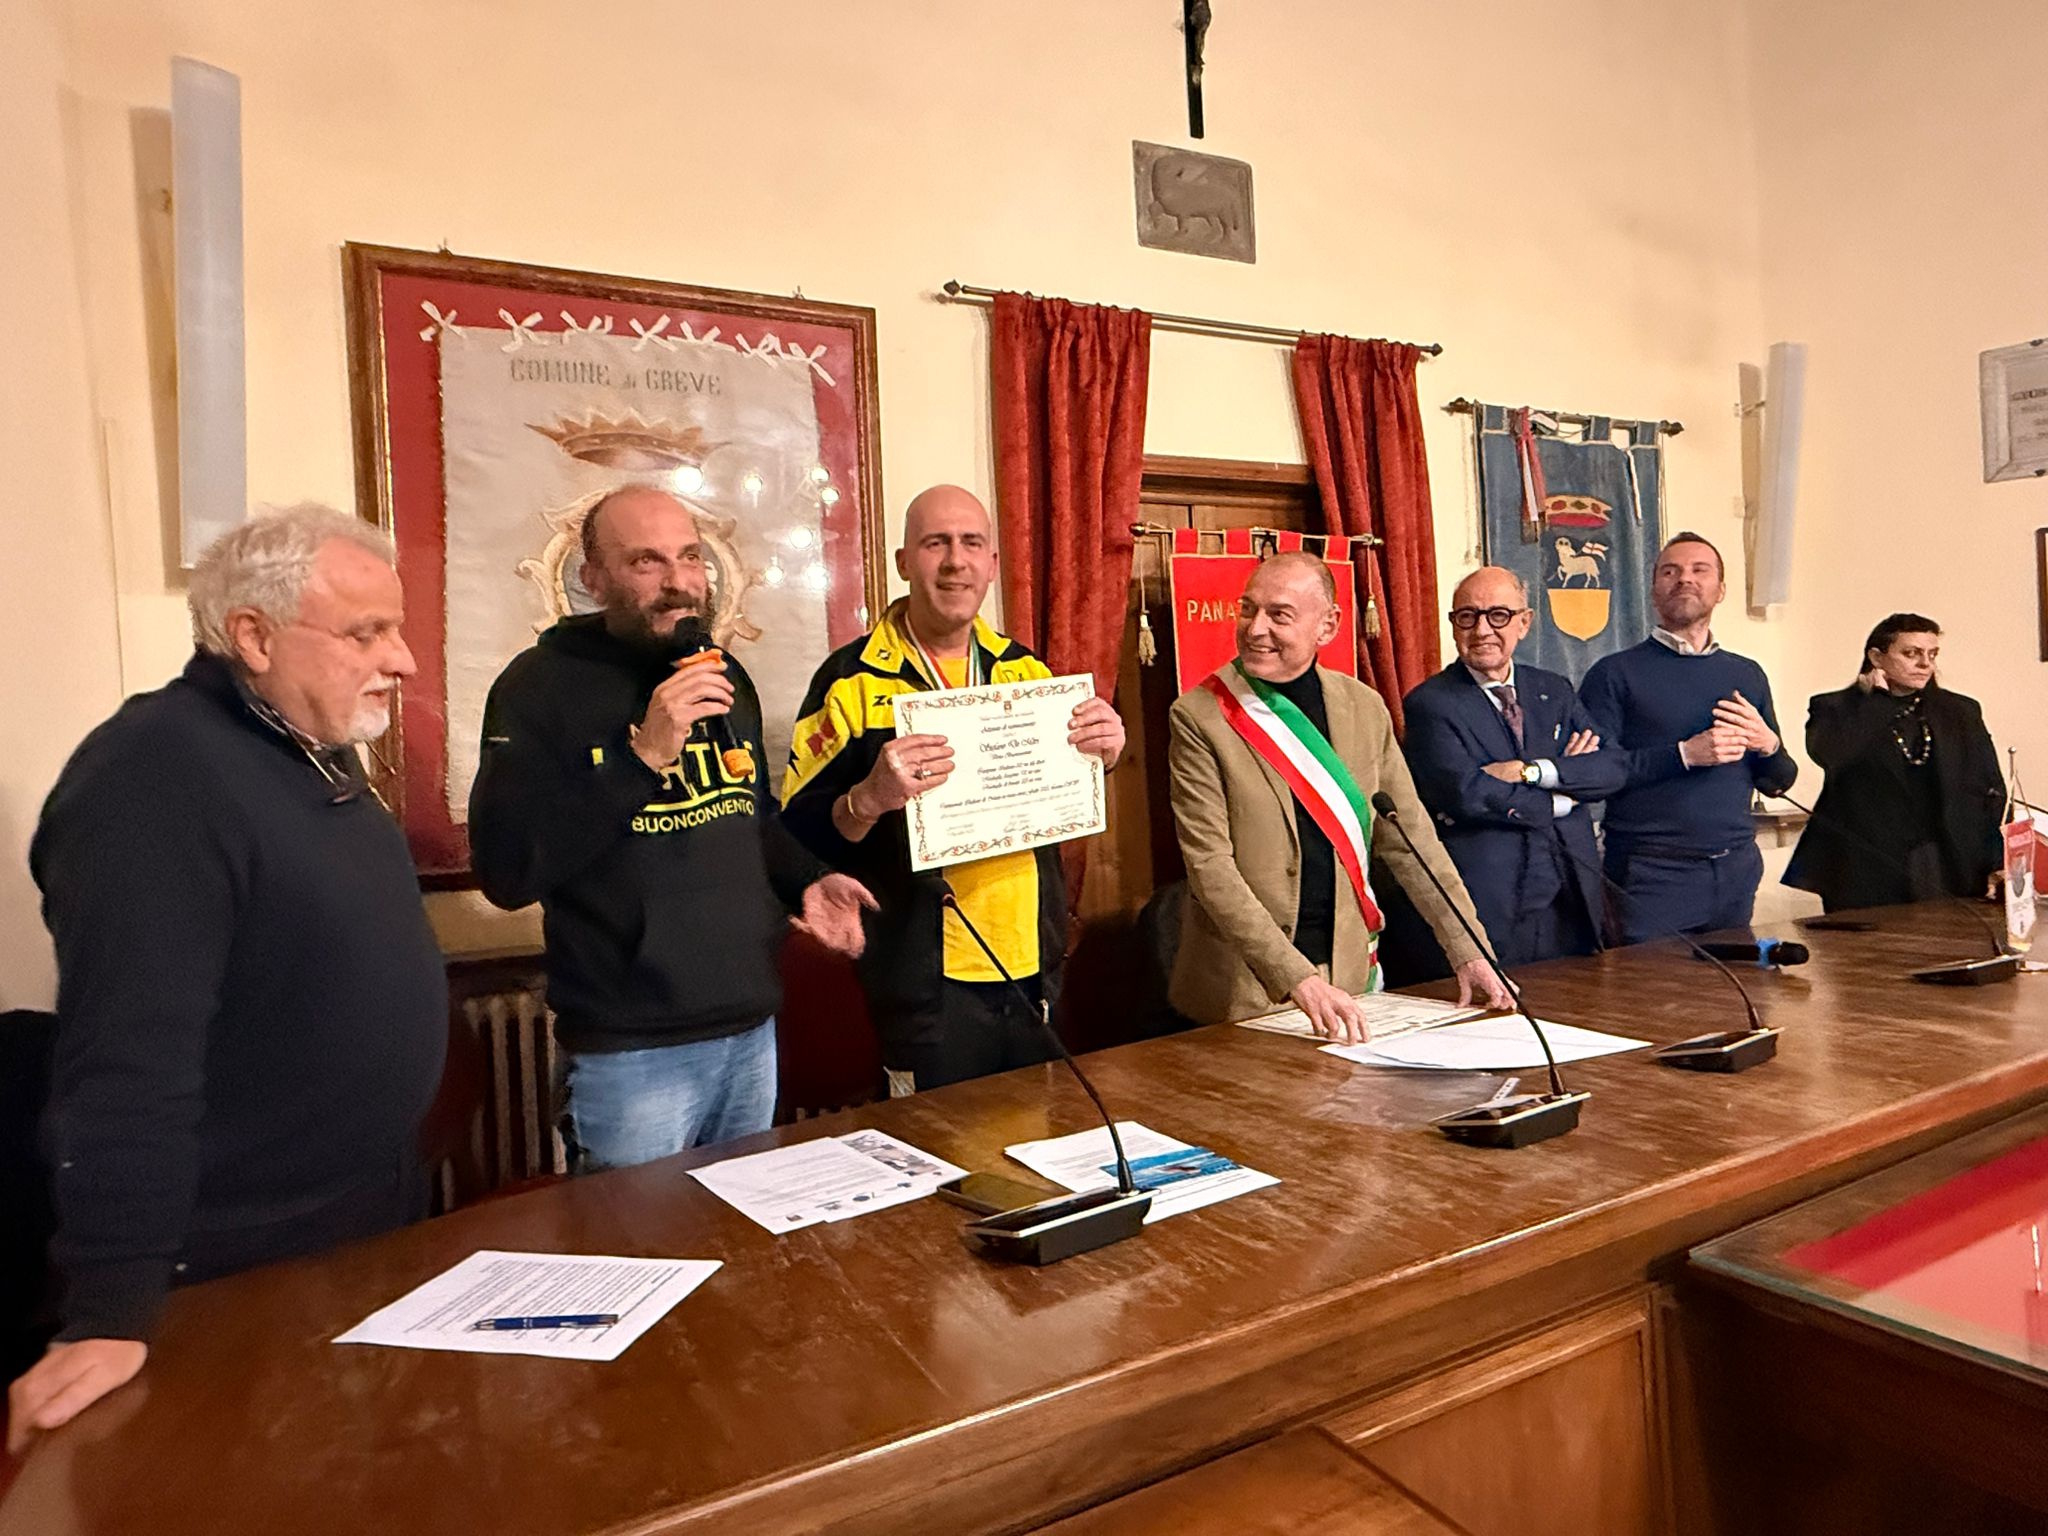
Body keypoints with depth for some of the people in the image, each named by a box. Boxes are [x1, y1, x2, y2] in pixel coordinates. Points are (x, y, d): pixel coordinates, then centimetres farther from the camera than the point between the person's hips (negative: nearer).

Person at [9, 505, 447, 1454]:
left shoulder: (316, 756, 7)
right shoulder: (157, 774, -23)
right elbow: (129, 1055, -30)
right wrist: (113, 1316, -31)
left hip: (374, 1228, 9)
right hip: (244, 1285, -9)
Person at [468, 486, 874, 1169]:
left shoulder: (726, 677, 11)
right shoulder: (542, 682, -9)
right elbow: (506, 872, -19)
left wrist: (807, 881, 3)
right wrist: (641, 753, -25)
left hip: (751, 1033, 6)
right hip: (627, 1054, -6)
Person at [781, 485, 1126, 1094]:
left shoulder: (1024, 669, 8)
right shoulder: (852, 679, -8)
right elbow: (799, 830, -12)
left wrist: (1100, 756, -4)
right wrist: (870, 799, -32)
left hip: (1034, 971, 5)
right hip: (927, 983, -5)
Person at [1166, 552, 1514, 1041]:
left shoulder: (1365, 708, 2)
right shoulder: (1197, 717, -11)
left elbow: (1410, 839, 7)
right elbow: (1210, 867, -17)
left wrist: (1468, 954, 2)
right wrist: (1298, 978, -24)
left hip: (1351, 978, 4)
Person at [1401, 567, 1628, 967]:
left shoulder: (1555, 691, 13)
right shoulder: (1429, 702, -6)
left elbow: (1616, 766, 2)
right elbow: (1465, 792, -18)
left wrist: (1533, 771, -15)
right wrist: (1561, 798, -7)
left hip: (1573, 900, 5)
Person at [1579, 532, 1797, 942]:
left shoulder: (1747, 675, 14)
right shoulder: (1615, 674, -3)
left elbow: (1778, 782, 17)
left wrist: (1767, 745, -4)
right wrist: (1685, 754, -18)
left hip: (1736, 871, 5)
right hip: (1652, 875, -5)